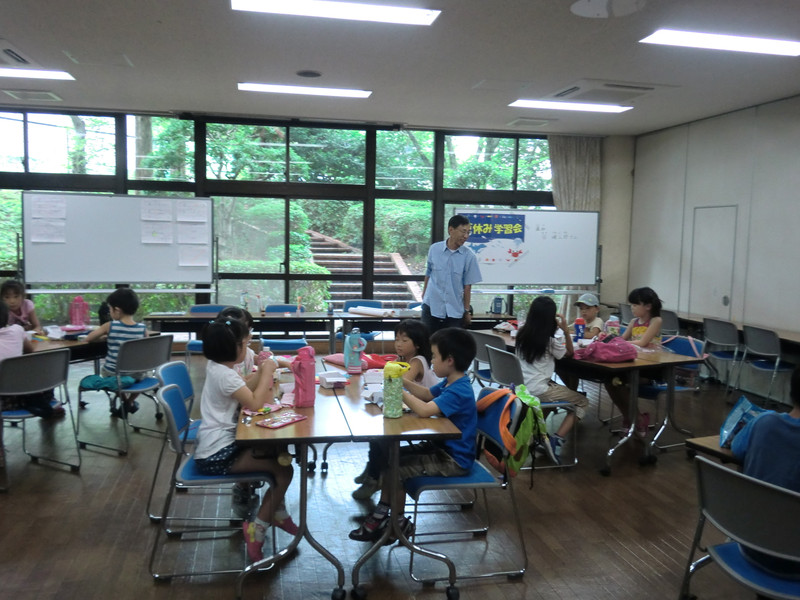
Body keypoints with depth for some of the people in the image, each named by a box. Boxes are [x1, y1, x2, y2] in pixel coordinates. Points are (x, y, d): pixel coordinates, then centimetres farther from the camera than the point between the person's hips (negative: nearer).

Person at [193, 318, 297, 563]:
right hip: (217, 455, -10)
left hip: (219, 445, 10)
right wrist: (266, 373, -13)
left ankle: (277, 512, 28)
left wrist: (262, 374, 3)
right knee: (284, 469, -12)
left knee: (278, 453, 17)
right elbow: (255, 404, -24)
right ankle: (257, 529, 0)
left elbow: (249, 395, 16)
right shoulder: (225, 375, -21)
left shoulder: (217, 367, 9)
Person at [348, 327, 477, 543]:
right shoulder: (451, 382, 4)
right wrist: (404, 382, 5)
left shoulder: (458, 391, -27)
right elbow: (428, 394, 21)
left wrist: (400, 391, -26)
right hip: (442, 447, 10)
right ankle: (381, 514, 16)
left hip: (454, 460, -10)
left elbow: (425, 409, -39)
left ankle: (399, 523, 5)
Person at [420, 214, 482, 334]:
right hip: (432, 307, 1)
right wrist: (424, 296, 15)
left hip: (454, 311, -1)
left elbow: (467, 286, -2)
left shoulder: (469, 256, -6)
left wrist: (467, 311, 2)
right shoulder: (434, 249, -2)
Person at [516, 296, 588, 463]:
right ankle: (557, 440, -7)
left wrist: (560, 331, 20)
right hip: (538, 390, -7)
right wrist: (565, 330, 0)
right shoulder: (550, 339, -12)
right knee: (582, 402, 9)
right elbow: (569, 353, 7)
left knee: (557, 389, 34)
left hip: (521, 387, 7)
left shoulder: (522, 334, 4)